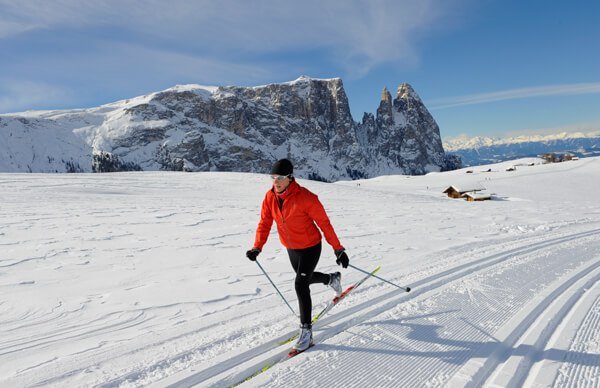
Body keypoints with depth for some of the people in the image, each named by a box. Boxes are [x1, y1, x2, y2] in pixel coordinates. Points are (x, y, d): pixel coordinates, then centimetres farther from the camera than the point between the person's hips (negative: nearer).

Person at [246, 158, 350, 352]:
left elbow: (324, 223, -20)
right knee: (305, 278, 25)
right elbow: (265, 223, -5)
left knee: (300, 284, -15)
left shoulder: (306, 198, -28)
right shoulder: (270, 197, -12)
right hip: (291, 248, 7)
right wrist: (257, 247, -17)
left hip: (311, 247, -7)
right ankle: (332, 279, 57)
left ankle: (306, 330, 1)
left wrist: (338, 249, -18)